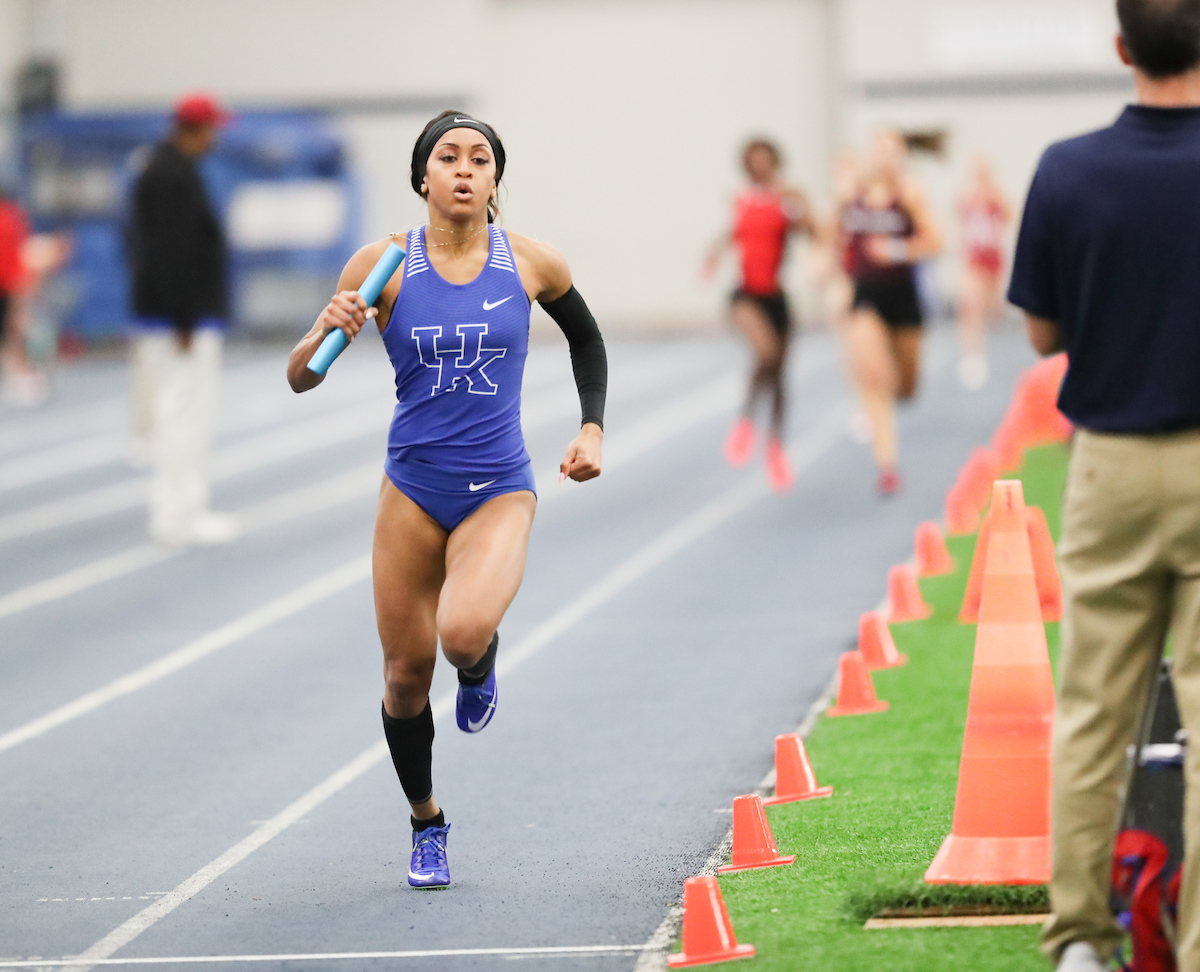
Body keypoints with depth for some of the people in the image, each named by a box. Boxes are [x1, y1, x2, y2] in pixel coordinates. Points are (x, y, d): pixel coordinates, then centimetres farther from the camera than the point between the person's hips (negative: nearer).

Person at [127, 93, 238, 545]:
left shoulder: (159, 169, 15)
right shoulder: (176, 177, -17)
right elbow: (172, 254, -22)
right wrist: (185, 321, -22)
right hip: (184, 318, -11)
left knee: (174, 413, 14)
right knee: (185, 411, -8)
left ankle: (175, 512, 18)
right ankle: (179, 519, -8)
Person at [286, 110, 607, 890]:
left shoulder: (531, 264, -3)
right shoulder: (384, 266, -5)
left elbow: (587, 338, 18)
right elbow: (300, 379, -2)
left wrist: (593, 429, 8)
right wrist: (327, 335, -23)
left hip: (499, 490, -1)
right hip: (414, 487, 1)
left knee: (463, 632, -29)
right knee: (407, 672, 7)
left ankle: (481, 665, 9)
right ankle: (427, 825, 31)